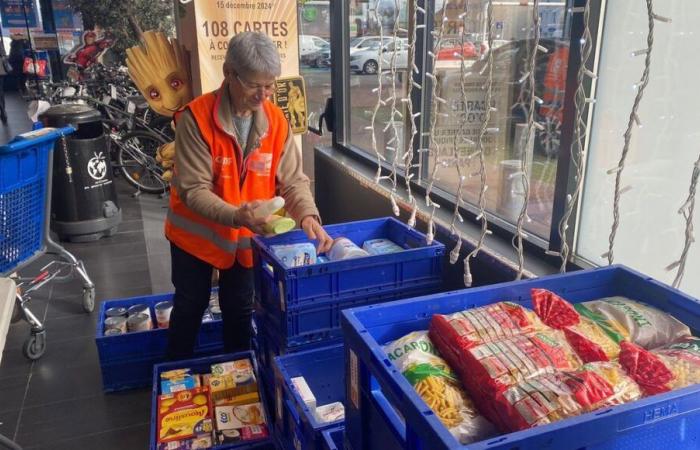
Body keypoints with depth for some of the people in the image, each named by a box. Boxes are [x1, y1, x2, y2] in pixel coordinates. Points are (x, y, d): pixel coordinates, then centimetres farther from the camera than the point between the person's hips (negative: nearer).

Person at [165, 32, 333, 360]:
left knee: (240, 308, 18)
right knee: (190, 307, 15)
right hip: (197, 232, -2)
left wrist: (308, 215, -31)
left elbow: (293, 179, -10)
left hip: (247, 235, 3)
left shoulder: (276, 120, -11)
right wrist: (236, 215, -42)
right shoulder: (196, 118, -23)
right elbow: (193, 190, -26)